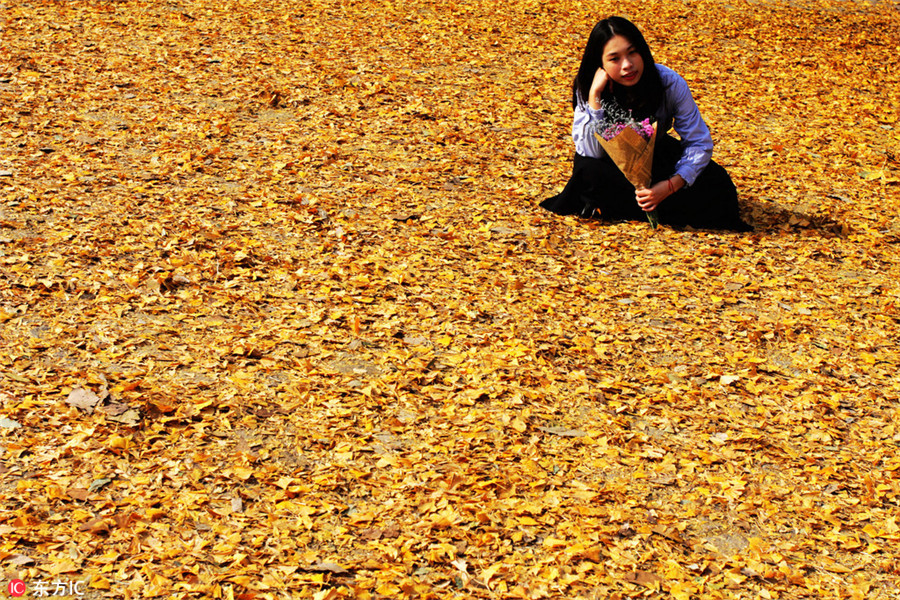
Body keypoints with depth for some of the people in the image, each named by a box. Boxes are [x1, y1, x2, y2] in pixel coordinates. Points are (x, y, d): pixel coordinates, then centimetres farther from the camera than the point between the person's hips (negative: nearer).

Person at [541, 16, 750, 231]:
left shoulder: (670, 84, -22)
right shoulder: (585, 90, -23)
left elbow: (699, 143, -18)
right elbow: (592, 153, -31)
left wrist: (671, 185, -34)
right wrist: (595, 95, -39)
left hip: (658, 155, 2)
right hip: (613, 162, -2)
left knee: (715, 184, -24)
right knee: (589, 171, -36)